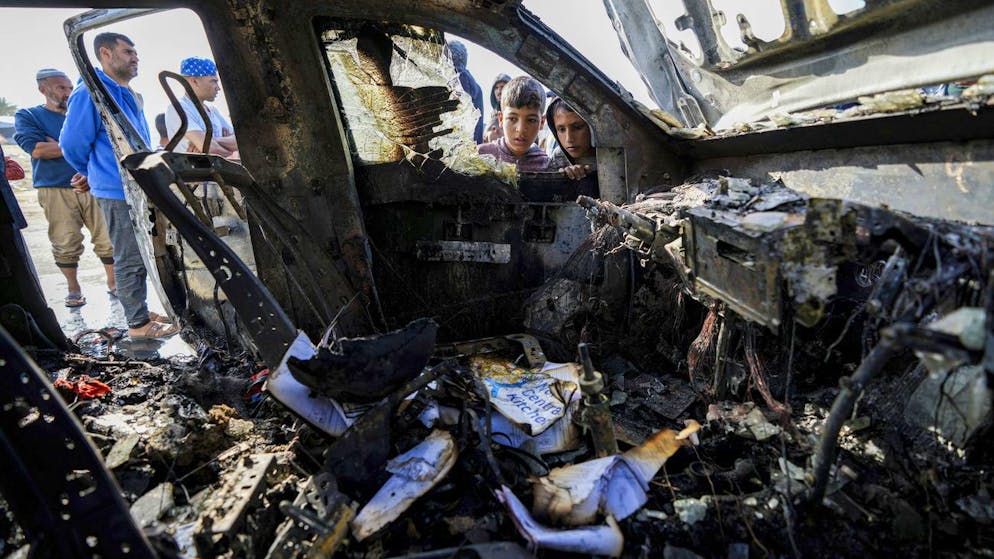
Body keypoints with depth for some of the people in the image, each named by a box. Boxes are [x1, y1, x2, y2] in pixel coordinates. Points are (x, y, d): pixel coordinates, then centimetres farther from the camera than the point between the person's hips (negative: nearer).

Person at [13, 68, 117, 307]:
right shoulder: (28, 116, 7)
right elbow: (35, 149, -10)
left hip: (91, 187, 2)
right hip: (55, 191, -2)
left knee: (108, 240, -3)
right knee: (66, 245, -1)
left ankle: (113, 283, 10)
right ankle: (74, 289, 14)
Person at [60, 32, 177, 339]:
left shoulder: (129, 95, 16)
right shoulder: (91, 94, -13)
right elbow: (72, 144, -11)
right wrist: (98, 175, 5)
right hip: (118, 192, -9)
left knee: (140, 256, 15)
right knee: (130, 260, -3)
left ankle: (140, 311, 27)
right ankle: (138, 323, 5)